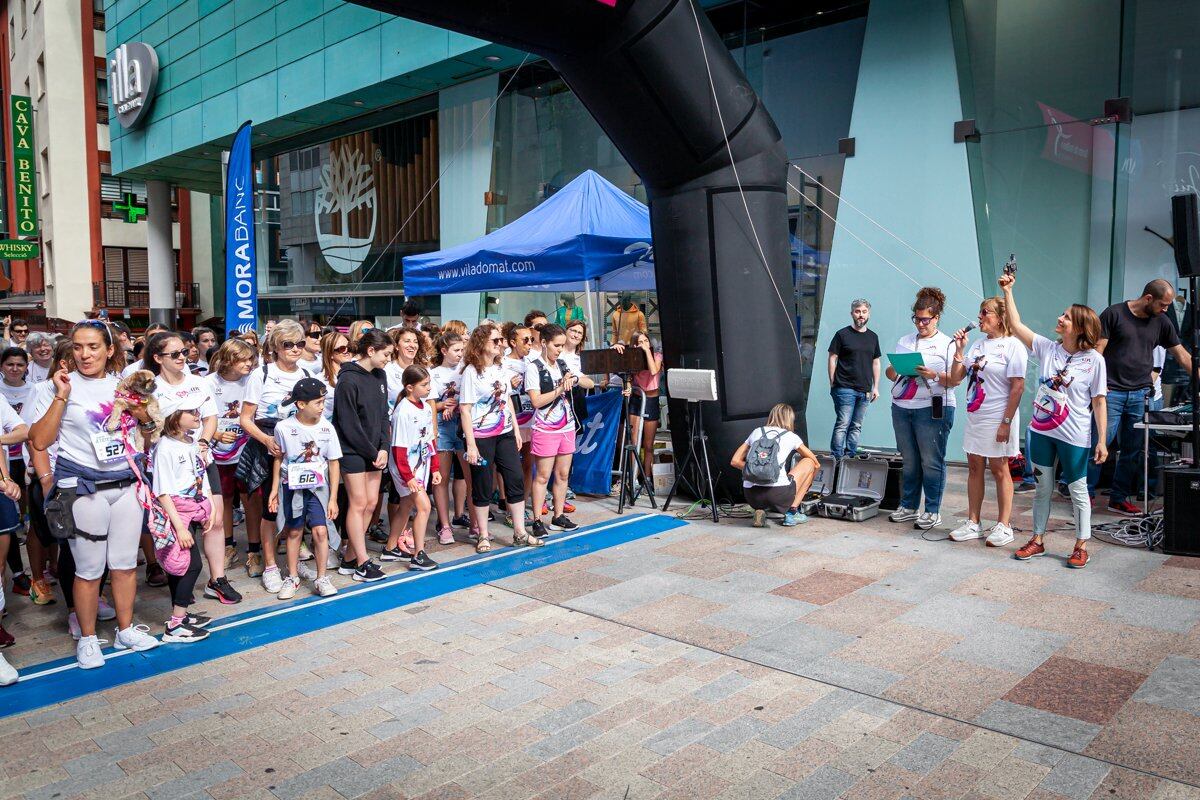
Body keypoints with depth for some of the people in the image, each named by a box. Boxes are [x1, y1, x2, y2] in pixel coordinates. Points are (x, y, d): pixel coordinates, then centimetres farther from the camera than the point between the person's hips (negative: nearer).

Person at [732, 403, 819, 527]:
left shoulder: (756, 432, 18)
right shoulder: (791, 436, 12)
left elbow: (735, 461, 17)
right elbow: (816, 464, 25)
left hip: (751, 497, 4)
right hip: (779, 494, -4)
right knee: (809, 462, 21)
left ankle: (760, 510, 10)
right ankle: (792, 511, 14)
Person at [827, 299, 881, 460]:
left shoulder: (873, 337, 14)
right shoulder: (842, 334, 0)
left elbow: (876, 363, 18)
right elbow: (832, 359, 0)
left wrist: (876, 387, 12)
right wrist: (833, 384, -5)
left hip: (865, 390, 5)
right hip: (845, 388, -5)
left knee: (856, 426, 9)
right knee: (842, 424, -9)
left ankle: (851, 457, 15)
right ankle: (837, 459, -7)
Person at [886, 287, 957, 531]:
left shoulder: (947, 344, 1)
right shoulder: (904, 341, 16)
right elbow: (890, 373, 16)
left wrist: (933, 375, -22)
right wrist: (895, 371, -6)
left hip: (933, 409, -5)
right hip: (902, 408, 5)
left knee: (931, 461, -2)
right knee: (909, 460, 10)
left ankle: (933, 512, 5)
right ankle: (908, 507, 20)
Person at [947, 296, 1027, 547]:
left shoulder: (1012, 346, -9)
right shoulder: (977, 345, 11)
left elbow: (1018, 387, -13)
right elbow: (956, 378, 11)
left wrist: (1006, 422, -17)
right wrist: (959, 350, -1)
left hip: (997, 419, -7)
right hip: (974, 417, 7)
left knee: (999, 470, 2)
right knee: (974, 468, 10)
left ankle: (1004, 525, 14)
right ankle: (973, 523, 19)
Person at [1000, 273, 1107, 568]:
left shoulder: (1094, 360, -9)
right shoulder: (1047, 348, 1)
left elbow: (1099, 402, -8)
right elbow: (1016, 325, -1)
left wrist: (1102, 440, -10)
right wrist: (1007, 292, -7)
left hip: (1074, 437, -4)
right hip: (1041, 431, 4)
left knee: (1078, 490, 8)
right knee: (1042, 488, 13)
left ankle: (1081, 546, 21)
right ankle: (1037, 540, 25)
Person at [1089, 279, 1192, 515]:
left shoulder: (1161, 322, 11)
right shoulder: (1114, 314, -2)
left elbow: (1182, 355, 14)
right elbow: (1097, 350, -5)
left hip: (1140, 395, 5)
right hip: (1112, 392, -5)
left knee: (1133, 450, 7)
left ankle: (1119, 498, 16)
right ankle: (1086, 493, 4)